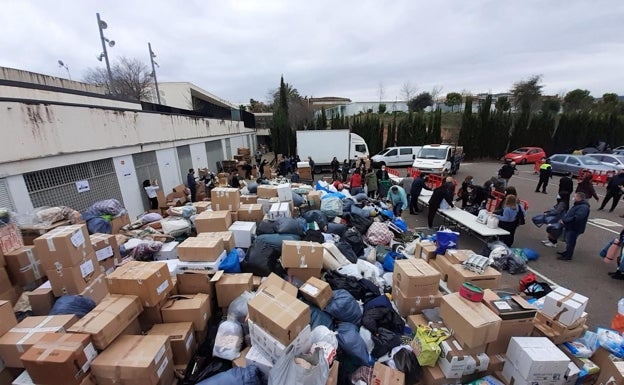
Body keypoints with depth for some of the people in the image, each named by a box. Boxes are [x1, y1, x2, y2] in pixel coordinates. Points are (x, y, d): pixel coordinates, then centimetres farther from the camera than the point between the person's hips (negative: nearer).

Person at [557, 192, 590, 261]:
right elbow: (569, 213, 19)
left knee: (570, 242, 1)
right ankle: (567, 252, 37)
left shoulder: (583, 207, -21)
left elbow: (576, 218, -31)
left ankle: (568, 256, 11)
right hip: (570, 227, 10)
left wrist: (564, 221, -26)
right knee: (568, 241, 22)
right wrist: (563, 219, 5)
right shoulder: (578, 205, 12)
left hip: (574, 228, -10)